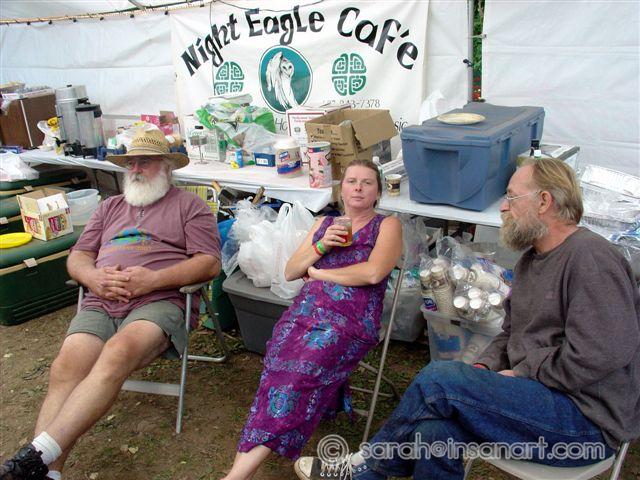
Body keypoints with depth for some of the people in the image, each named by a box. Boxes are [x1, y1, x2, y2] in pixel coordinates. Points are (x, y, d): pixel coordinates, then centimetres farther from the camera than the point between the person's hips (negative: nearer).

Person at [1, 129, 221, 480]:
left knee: (118, 353, -35)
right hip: (99, 303, 5)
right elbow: (77, 256, 25)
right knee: (65, 367, -24)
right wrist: (93, 276, -1)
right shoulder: (111, 207, 29)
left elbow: (209, 263, 2)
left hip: (157, 302, -4)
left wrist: (153, 279, -12)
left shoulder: (188, 206, 14)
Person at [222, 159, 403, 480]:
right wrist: (320, 247, 3)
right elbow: (289, 272, 21)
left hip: (350, 322, -5)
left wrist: (317, 272, 3)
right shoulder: (323, 224, 27)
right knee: (278, 369, -28)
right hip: (303, 312, 5)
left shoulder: (387, 225, 13)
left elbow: (373, 273, -7)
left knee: (298, 374, -30)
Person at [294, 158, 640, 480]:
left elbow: (602, 356, -24)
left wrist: (519, 374, -14)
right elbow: (511, 334, 19)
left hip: (587, 419, -8)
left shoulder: (590, 257, -16)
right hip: (542, 397, 8)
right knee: (435, 428, -17)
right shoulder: (533, 259, 15)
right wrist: (483, 368, -1)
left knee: (440, 379, -22)